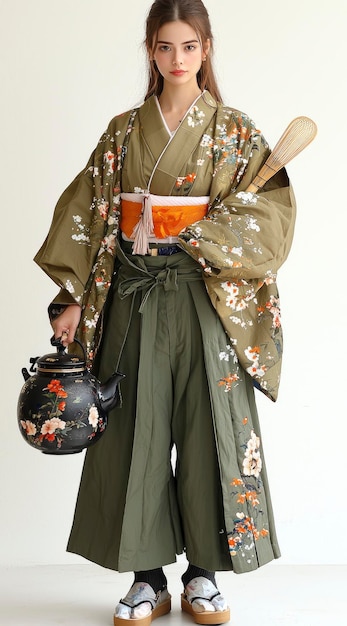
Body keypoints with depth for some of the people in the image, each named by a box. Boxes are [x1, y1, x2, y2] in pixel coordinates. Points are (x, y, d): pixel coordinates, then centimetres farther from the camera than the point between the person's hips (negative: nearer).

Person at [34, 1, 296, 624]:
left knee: (208, 426, 1)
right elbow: (85, 214, 6)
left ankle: (203, 573, 15)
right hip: (135, 297, 2)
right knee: (137, 429, 2)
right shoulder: (122, 132, 10)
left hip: (209, 297, -1)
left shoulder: (235, 129, 4)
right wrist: (69, 297, -2)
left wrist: (198, 238, -18)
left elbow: (271, 206, -6)